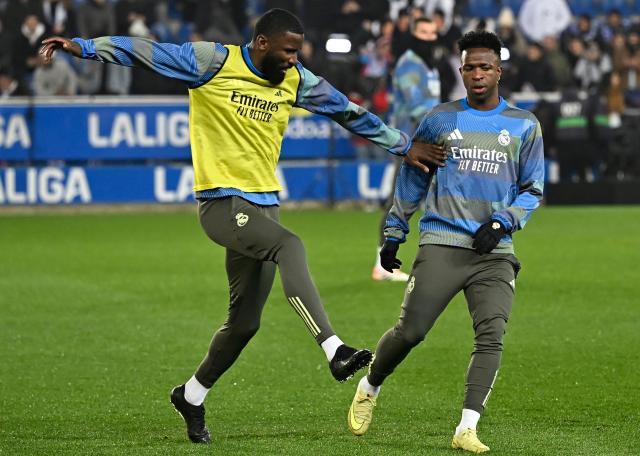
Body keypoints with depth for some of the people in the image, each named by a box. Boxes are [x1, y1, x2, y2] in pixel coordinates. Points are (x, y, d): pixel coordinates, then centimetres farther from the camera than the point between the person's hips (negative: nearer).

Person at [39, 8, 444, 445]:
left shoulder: (297, 81, 9)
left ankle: (192, 396, 29)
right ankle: (335, 351, -41)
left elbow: (349, 112, 19)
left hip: (263, 207, 6)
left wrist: (404, 146, 23)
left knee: (245, 321, 7)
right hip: (222, 203, -6)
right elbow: (145, 51, -7)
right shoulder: (213, 63, -7)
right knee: (289, 246, -32)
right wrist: (84, 47, -16)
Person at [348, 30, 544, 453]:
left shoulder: (524, 126, 10)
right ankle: (369, 388, 21)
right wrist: (393, 233, 15)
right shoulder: (440, 119, 10)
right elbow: (412, 177, 18)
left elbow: (532, 189, 11)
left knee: (491, 336, -16)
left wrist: (501, 223, -5)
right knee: (410, 331, -7)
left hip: (495, 252, 1)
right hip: (442, 244, -1)